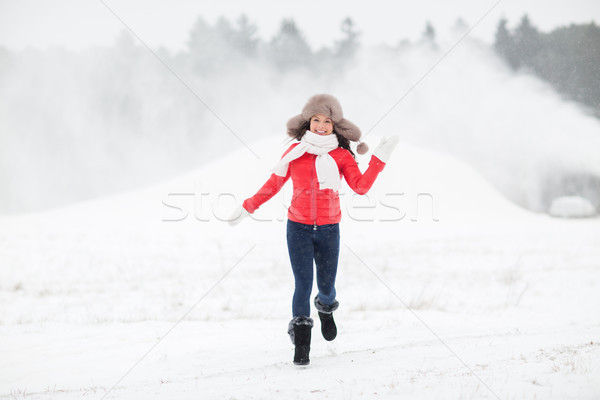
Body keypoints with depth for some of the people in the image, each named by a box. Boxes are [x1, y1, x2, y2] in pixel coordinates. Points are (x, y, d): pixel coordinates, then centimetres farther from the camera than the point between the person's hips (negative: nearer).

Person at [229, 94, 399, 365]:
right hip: (298, 228, 0)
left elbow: (361, 186, -12)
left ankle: (325, 309, 45)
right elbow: (273, 184, 12)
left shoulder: (341, 156, 2)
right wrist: (247, 208, 12)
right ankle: (300, 345, 1)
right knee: (303, 284, -9)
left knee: (326, 286, 7)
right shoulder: (295, 152, 4)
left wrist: (379, 158, -18)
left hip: (328, 229, 0)